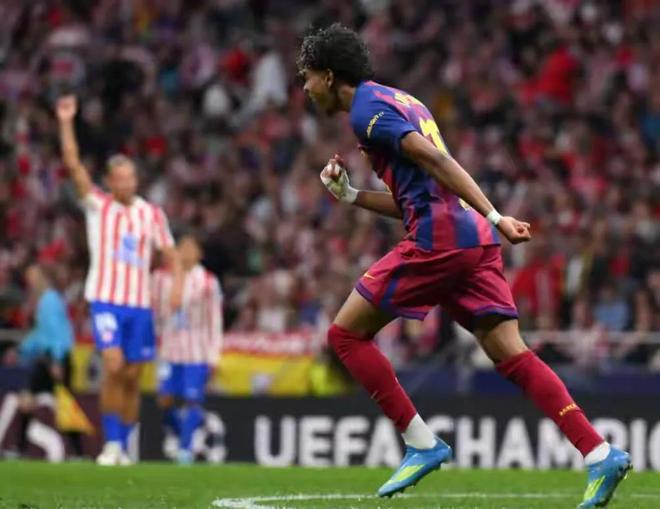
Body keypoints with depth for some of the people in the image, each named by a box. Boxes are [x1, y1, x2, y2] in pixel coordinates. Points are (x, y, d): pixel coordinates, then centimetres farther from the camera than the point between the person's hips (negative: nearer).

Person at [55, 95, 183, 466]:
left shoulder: (153, 214, 7)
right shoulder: (97, 205, 2)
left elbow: (171, 254, 10)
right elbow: (73, 164, -7)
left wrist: (177, 286, -9)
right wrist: (66, 122, -15)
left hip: (140, 303, 2)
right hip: (105, 299, -2)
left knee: (132, 378, 3)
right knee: (114, 366, -18)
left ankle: (124, 447, 13)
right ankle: (111, 443, -10)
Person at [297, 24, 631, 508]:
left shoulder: (367, 109, -3)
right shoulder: (400, 101, 26)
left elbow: (434, 160, -16)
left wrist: (493, 217, -23)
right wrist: (350, 194, 22)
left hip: (437, 241, -9)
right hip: (475, 240, 9)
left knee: (347, 334, 4)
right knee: (512, 355, 0)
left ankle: (421, 443, 1)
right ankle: (600, 454, -13)